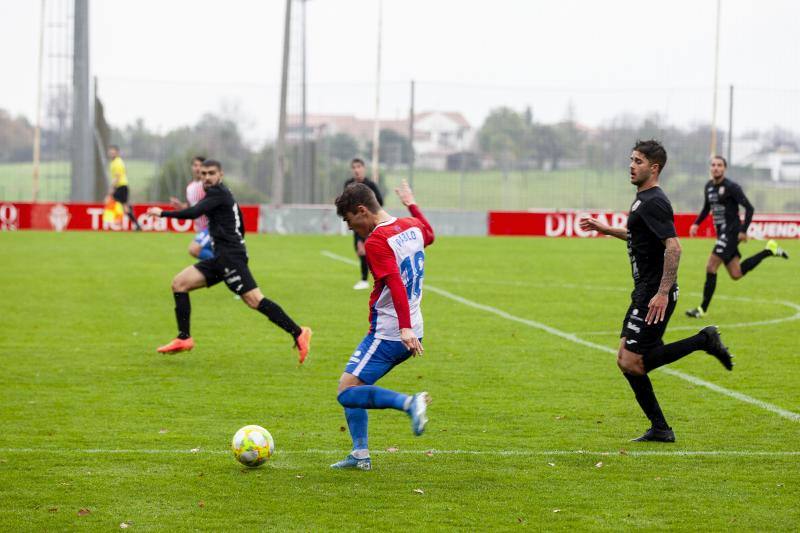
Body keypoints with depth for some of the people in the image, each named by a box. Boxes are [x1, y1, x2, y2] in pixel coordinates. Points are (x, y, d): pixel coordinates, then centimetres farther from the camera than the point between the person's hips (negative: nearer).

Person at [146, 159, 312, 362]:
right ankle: (184, 338, 6)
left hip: (230, 255, -10)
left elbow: (194, 213, -20)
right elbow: (240, 228, 25)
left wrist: (163, 213, -12)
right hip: (221, 257, 10)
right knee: (179, 283, 7)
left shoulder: (218, 192, -8)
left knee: (254, 300, -18)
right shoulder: (224, 194, 20)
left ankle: (298, 334, -19)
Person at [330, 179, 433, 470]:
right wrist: (411, 204, 49)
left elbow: (396, 285, -28)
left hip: (388, 334, -9)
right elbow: (429, 234, 34)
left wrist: (405, 328, -36)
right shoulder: (412, 227, 9)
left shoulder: (376, 241, -16)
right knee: (353, 386, 15)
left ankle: (409, 402, -25)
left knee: (347, 392, -12)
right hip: (410, 334, 9)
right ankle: (360, 454, 11)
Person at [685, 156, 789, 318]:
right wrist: (696, 224, 12)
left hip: (731, 232, -8)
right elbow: (707, 208, 26)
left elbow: (749, 208, -13)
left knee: (711, 267, -13)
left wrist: (743, 231, -19)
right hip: (721, 232, 8)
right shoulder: (708, 187, 11)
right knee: (736, 274, 10)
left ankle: (703, 309, -7)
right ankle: (769, 251, 25)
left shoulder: (731, 187, -12)